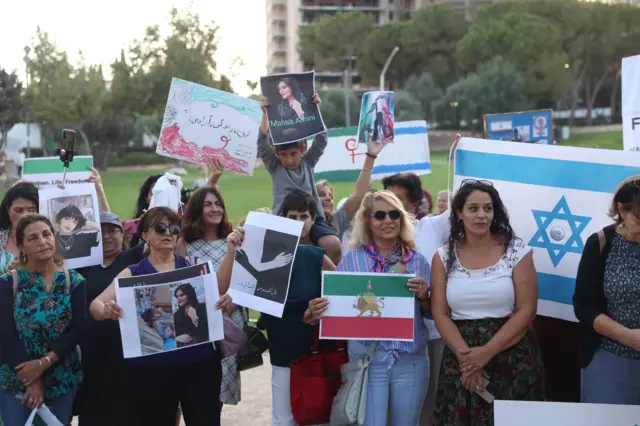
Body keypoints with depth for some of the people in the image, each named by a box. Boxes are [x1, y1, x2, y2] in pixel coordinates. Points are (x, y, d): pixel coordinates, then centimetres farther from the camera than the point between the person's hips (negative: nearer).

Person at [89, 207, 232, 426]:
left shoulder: (194, 267, 7)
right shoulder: (133, 274, 3)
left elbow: (220, 292, 4)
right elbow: (95, 305, -6)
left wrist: (225, 300, -20)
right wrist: (106, 311, -30)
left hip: (199, 361, 1)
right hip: (150, 366, -1)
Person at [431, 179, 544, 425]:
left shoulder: (516, 251, -2)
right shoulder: (444, 257, 4)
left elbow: (526, 311, -7)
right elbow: (440, 314, 0)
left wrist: (486, 353, -14)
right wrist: (466, 356, -14)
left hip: (512, 359, -1)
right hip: (460, 362, 2)